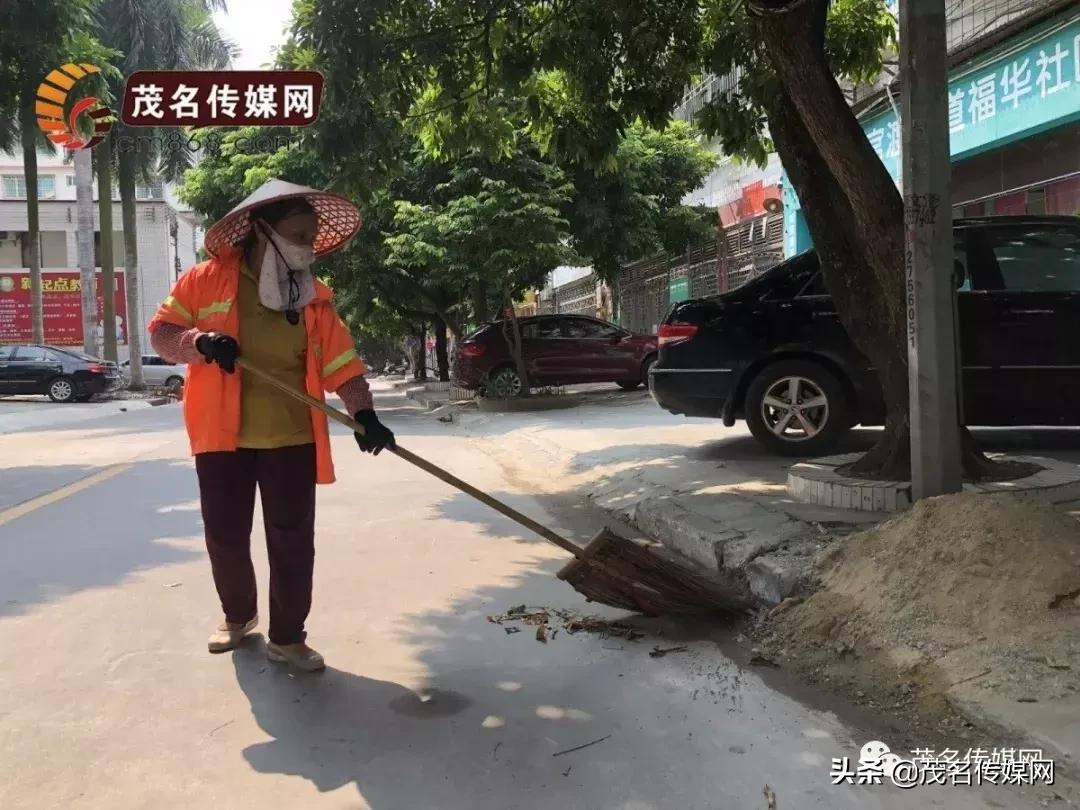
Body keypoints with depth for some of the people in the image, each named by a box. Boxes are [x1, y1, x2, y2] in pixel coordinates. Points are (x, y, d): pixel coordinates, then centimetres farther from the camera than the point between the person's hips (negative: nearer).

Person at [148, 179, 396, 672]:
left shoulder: (313, 298, 1)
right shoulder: (208, 280, -4)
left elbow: (342, 363, -4)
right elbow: (160, 334, 0)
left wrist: (364, 414, -19)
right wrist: (199, 341, -22)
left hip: (291, 438, 1)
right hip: (223, 436, 0)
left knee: (293, 539, 3)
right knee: (225, 535, 12)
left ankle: (287, 636, 18)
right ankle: (238, 615, 38)